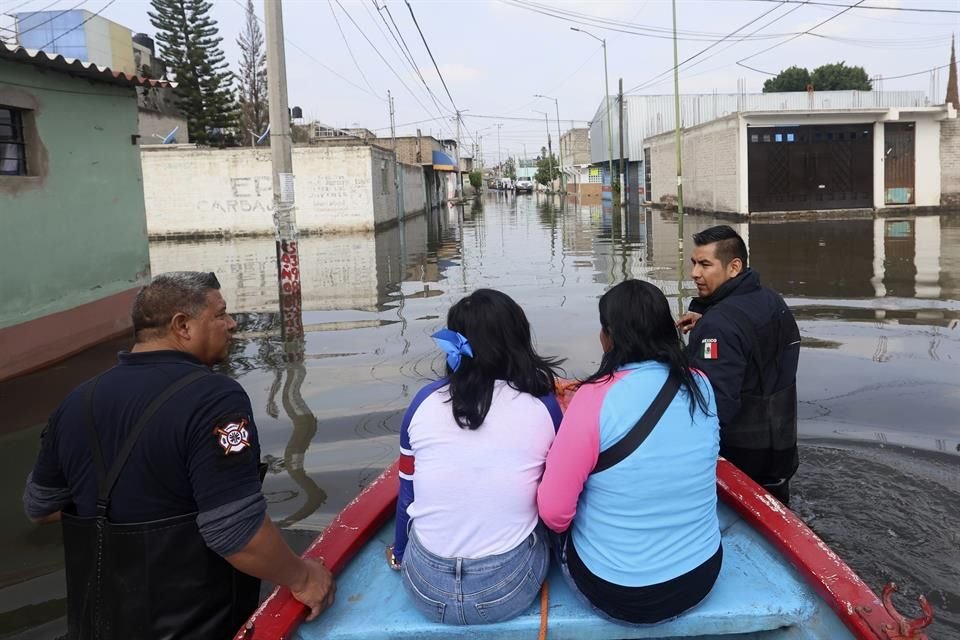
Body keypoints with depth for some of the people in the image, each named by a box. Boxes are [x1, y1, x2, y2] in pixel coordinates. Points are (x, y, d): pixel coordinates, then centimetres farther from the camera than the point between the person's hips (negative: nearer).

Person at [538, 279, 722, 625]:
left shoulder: (595, 397, -23)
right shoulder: (701, 387, -5)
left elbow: (554, 512, -19)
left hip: (615, 591, -5)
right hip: (700, 576, 5)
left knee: (568, 528, 24)